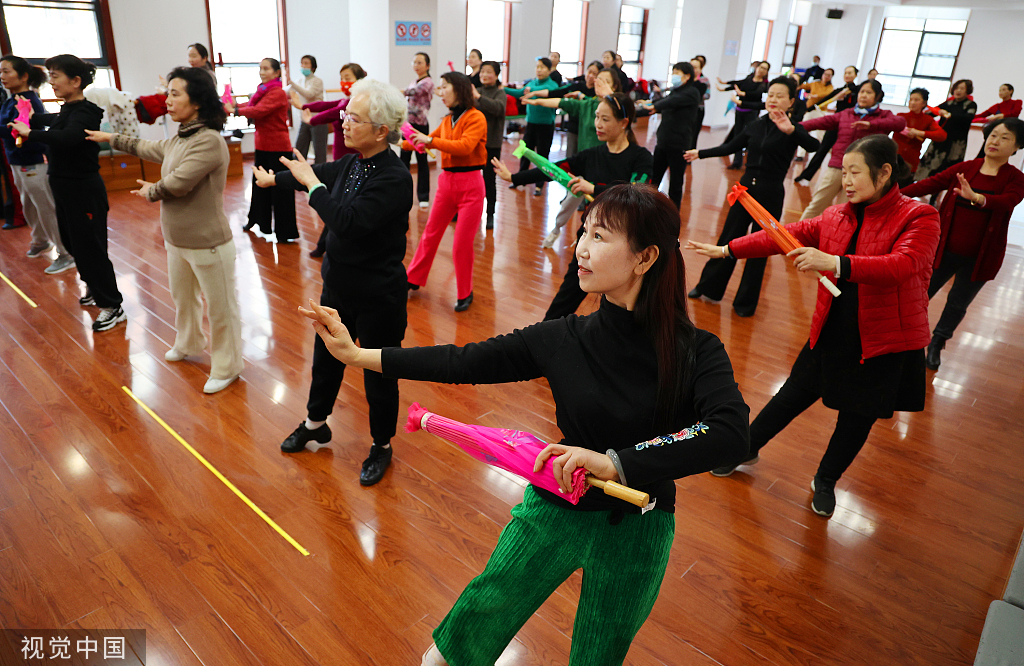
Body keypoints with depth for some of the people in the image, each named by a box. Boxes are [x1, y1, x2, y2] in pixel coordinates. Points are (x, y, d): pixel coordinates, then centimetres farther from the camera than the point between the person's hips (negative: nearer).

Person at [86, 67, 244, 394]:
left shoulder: (209, 141, -22)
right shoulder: (178, 140, 7)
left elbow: (178, 183, -24)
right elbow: (148, 148, 29)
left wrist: (150, 191, -4)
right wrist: (110, 138, 40)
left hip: (207, 244, -9)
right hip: (176, 240, 10)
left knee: (220, 307, 4)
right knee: (182, 297, 26)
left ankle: (226, 368, 19)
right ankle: (188, 344, 49)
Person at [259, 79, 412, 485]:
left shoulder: (395, 179, -25)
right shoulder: (353, 163, -3)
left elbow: (349, 221, -34)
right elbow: (320, 174, 18)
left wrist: (311, 184, -22)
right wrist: (274, 179, 36)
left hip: (378, 298, -8)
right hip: (338, 287, 8)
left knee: (379, 375, 10)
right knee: (325, 359, 25)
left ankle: (382, 447, 34)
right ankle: (315, 424, 51)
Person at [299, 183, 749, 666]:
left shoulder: (697, 352, -17)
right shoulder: (563, 340, -13)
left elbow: (730, 432, -33)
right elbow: (464, 363, -10)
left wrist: (615, 462, -39)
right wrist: (358, 355, -12)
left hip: (636, 532, 0)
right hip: (554, 510, 1)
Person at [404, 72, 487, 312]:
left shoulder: (476, 118, -10)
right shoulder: (447, 119, 10)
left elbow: (464, 146, -24)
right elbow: (427, 141, 20)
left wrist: (430, 140, -26)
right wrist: (401, 143, 12)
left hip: (470, 184, -6)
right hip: (446, 181, 6)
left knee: (462, 245, -1)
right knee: (430, 234, 15)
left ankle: (465, 293, 16)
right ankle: (414, 279, 30)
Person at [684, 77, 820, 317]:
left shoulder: (792, 130, -9)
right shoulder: (756, 125, 6)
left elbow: (813, 146, -29)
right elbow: (730, 147, 19)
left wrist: (791, 130, -45)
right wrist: (700, 153, 22)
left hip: (770, 195, -5)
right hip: (746, 188, 5)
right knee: (728, 240, 12)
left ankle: (746, 303, 18)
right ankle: (710, 289, 27)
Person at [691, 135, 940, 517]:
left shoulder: (918, 217, -13)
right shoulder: (836, 217, 5)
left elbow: (904, 264, -30)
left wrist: (835, 263, -42)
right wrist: (728, 249, -2)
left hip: (885, 343, -4)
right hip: (831, 333, 4)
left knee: (858, 415, 12)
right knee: (793, 395, 13)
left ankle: (825, 481, 37)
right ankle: (746, 449, 34)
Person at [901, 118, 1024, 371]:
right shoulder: (965, 168, 0)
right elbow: (932, 183, -11)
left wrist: (976, 197, -49)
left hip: (979, 256, 0)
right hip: (946, 248, 1)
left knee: (958, 302, 11)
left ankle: (936, 345, 32)